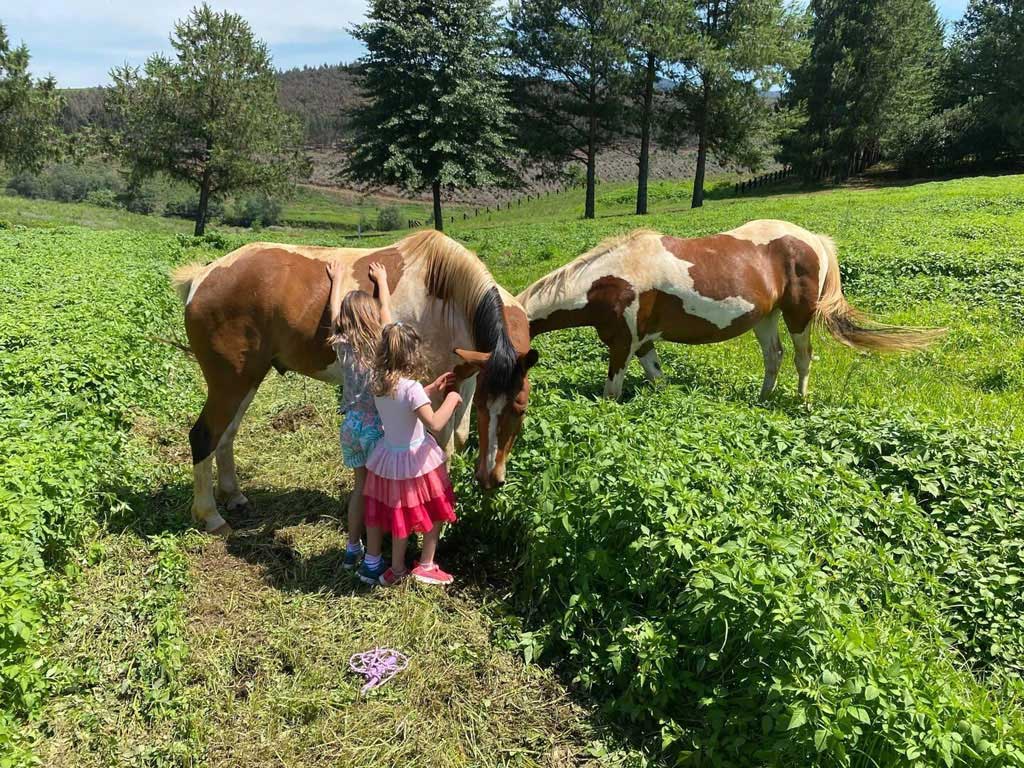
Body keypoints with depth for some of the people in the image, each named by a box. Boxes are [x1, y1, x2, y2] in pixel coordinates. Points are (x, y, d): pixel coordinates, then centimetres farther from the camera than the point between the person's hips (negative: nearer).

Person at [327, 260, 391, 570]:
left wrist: (337, 280, 29)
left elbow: (335, 311, 14)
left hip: (350, 425, 4)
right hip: (377, 425, -4)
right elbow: (386, 309, 8)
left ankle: (352, 550, 26)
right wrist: (382, 281, 24)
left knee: (360, 485, 17)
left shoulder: (343, 346, -2)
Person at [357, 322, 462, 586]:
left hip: (387, 455, 7)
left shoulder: (378, 383, -4)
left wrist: (432, 389, 8)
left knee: (382, 510, 21)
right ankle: (426, 566, 24)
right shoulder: (411, 387, -27)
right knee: (434, 512, 15)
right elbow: (435, 423, -31)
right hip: (415, 459, -7)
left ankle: (372, 564, 34)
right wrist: (451, 399, -17)